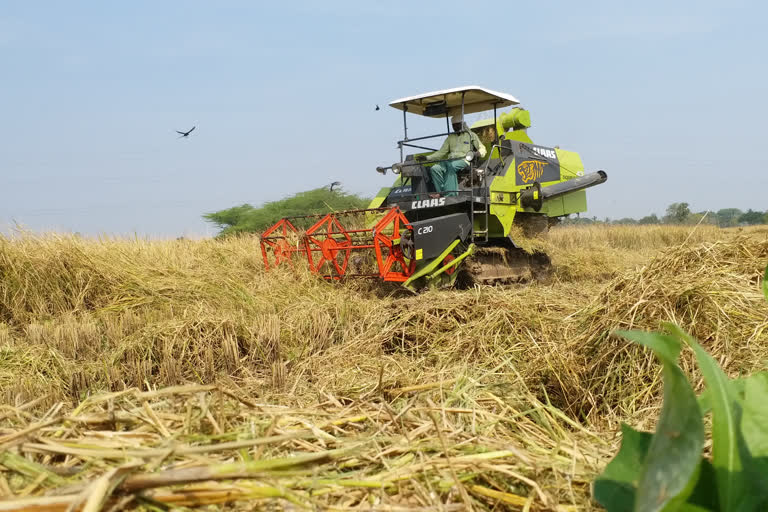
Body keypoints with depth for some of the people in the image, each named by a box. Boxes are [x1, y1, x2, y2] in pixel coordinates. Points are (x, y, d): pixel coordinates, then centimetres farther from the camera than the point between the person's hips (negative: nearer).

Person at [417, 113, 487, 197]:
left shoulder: (471, 135, 18)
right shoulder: (450, 137, 29)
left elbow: (482, 148, 12)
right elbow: (442, 152, 25)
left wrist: (480, 153, -15)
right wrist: (427, 158, 12)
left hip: (463, 160, -4)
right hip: (450, 161, 5)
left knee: (451, 166, -40)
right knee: (434, 169, -27)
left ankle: (449, 195, -43)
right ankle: (442, 193, -34)